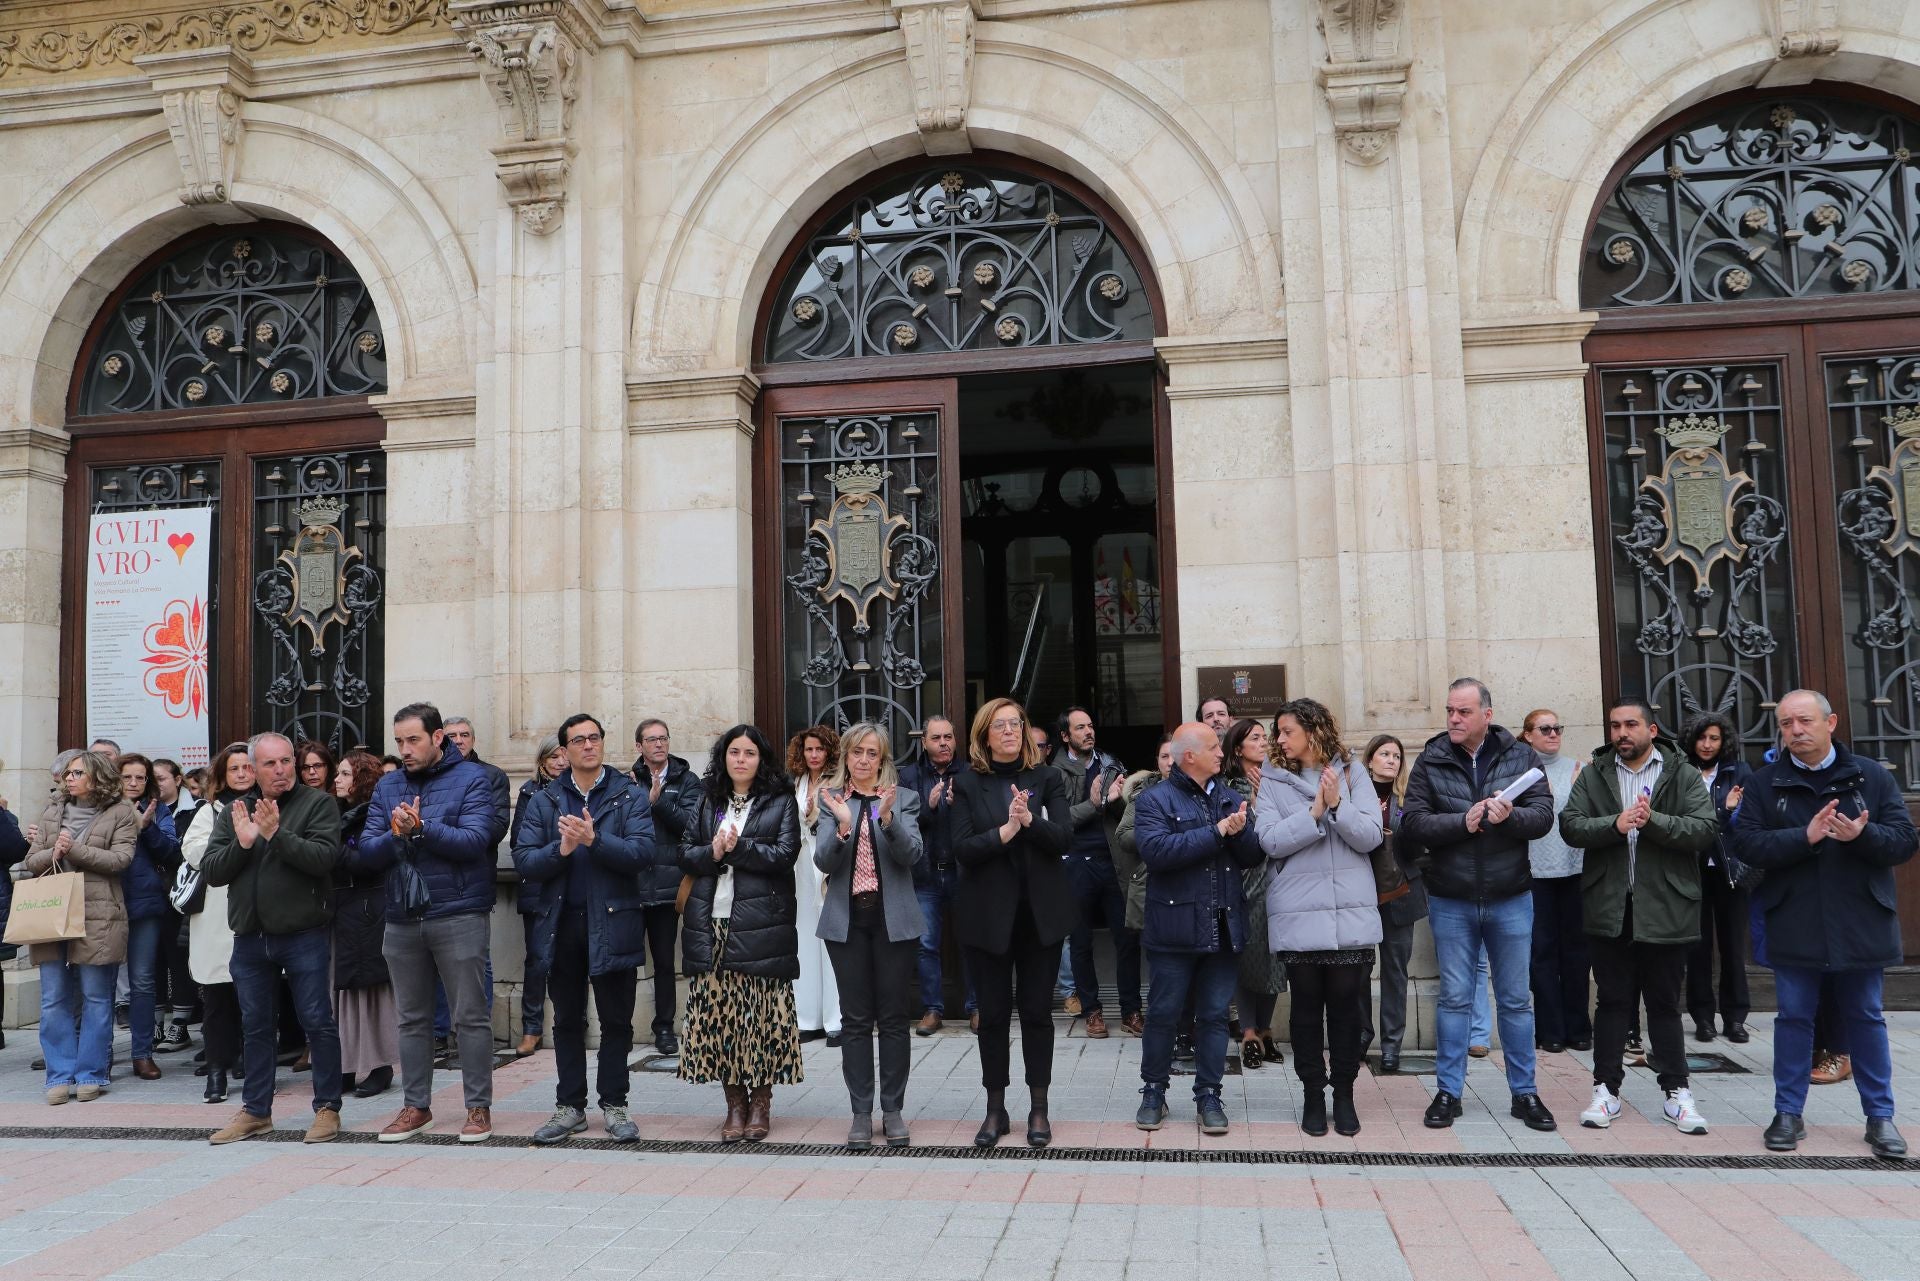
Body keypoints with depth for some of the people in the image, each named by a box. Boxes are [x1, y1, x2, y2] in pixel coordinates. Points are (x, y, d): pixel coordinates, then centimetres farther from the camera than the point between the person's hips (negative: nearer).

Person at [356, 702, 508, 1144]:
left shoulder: (472, 779, -5)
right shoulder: (387, 786, 10)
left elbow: (473, 841, -17)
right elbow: (367, 852, 2)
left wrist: (421, 828, -25)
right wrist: (396, 836, -17)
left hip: (458, 914, -5)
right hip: (402, 919, 5)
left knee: (470, 1017, 1)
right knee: (412, 1019, 14)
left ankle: (479, 1107, 11)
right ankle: (416, 1106, 25)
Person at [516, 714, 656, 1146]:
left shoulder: (630, 795, 1)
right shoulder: (545, 800, 8)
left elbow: (643, 853, -12)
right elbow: (523, 861, -1)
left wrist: (594, 839, -23)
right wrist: (561, 849, -18)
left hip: (613, 923, -2)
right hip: (561, 923, 2)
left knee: (616, 1020, 5)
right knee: (567, 1020, 11)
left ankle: (614, 1104, 17)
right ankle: (570, 1106, 22)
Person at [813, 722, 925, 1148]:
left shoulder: (903, 799, 3)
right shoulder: (830, 801, 5)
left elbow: (912, 854, -9)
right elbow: (823, 862, -4)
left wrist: (888, 817, -25)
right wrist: (843, 826, -23)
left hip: (893, 918, 0)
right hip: (847, 919, 1)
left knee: (894, 1017, 4)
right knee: (855, 1019, 4)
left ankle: (893, 1110, 14)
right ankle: (861, 1113, 12)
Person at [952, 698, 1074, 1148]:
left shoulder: (1047, 778, 4)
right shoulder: (968, 783, 1)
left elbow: (1063, 837, -7)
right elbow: (961, 848, -9)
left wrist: (1029, 820, -24)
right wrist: (1006, 831, -22)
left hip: (1041, 911, 1)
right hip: (988, 914, -1)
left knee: (1037, 1010, 6)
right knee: (993, 1013, 6)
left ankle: (1039, 1109, 17)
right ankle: (995, 1109, 18)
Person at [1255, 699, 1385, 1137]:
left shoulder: (1352, 773, 4)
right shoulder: (1272, 780, 2)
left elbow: (1371, 837, -5)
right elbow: (1270, 840, -11)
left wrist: (1337, 806, -18)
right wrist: (1316, 812, -19)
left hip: (1352, 912, 1)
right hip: (1297, 915, 0)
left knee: (1347, 1006, 6)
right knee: (1307, 1007, 7)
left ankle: (1344, 1092, 21)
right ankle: (1313, 1094, 20)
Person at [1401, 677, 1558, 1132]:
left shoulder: (1520, 756, -1)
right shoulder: (1430, 761, -3)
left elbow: (1544, 814, -7)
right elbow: (1413, 822, -10)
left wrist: (1511, 816, -27)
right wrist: (1462, 822, -23)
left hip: (1510, 898, 1)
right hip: (1450, 901, 0)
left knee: (1515, 999, 10)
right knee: (1454, 998, 7)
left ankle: (1524, 1092, 23)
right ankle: (1448, 1091, 18)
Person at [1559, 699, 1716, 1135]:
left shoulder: (1683, 776, 3)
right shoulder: (1593, 776, 7)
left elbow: (1705, 828, -10)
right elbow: (1570, 825, -5)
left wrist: (1654, 821, -23)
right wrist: (1615, 824, -21)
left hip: (1665, 909, -1)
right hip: (1610, 909, 1)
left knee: (1665, 1003, 8)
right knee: (1612, 1001, 8)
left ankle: (1677, 1092, 19)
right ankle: (1607, 1088, 15)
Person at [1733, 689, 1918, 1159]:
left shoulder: (1872, 776, 1)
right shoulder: (1765, 782, 1)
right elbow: (1746, 843, -8)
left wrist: (1863, 835, -24)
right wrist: (1804, 837, -21)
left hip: (1861, 922, 0)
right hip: (1793, 923, 0)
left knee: (1865, 1017, 10)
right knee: (1793, 1018, 7)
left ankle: (1880, 1116, 22)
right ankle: (1788, 1113, 17)